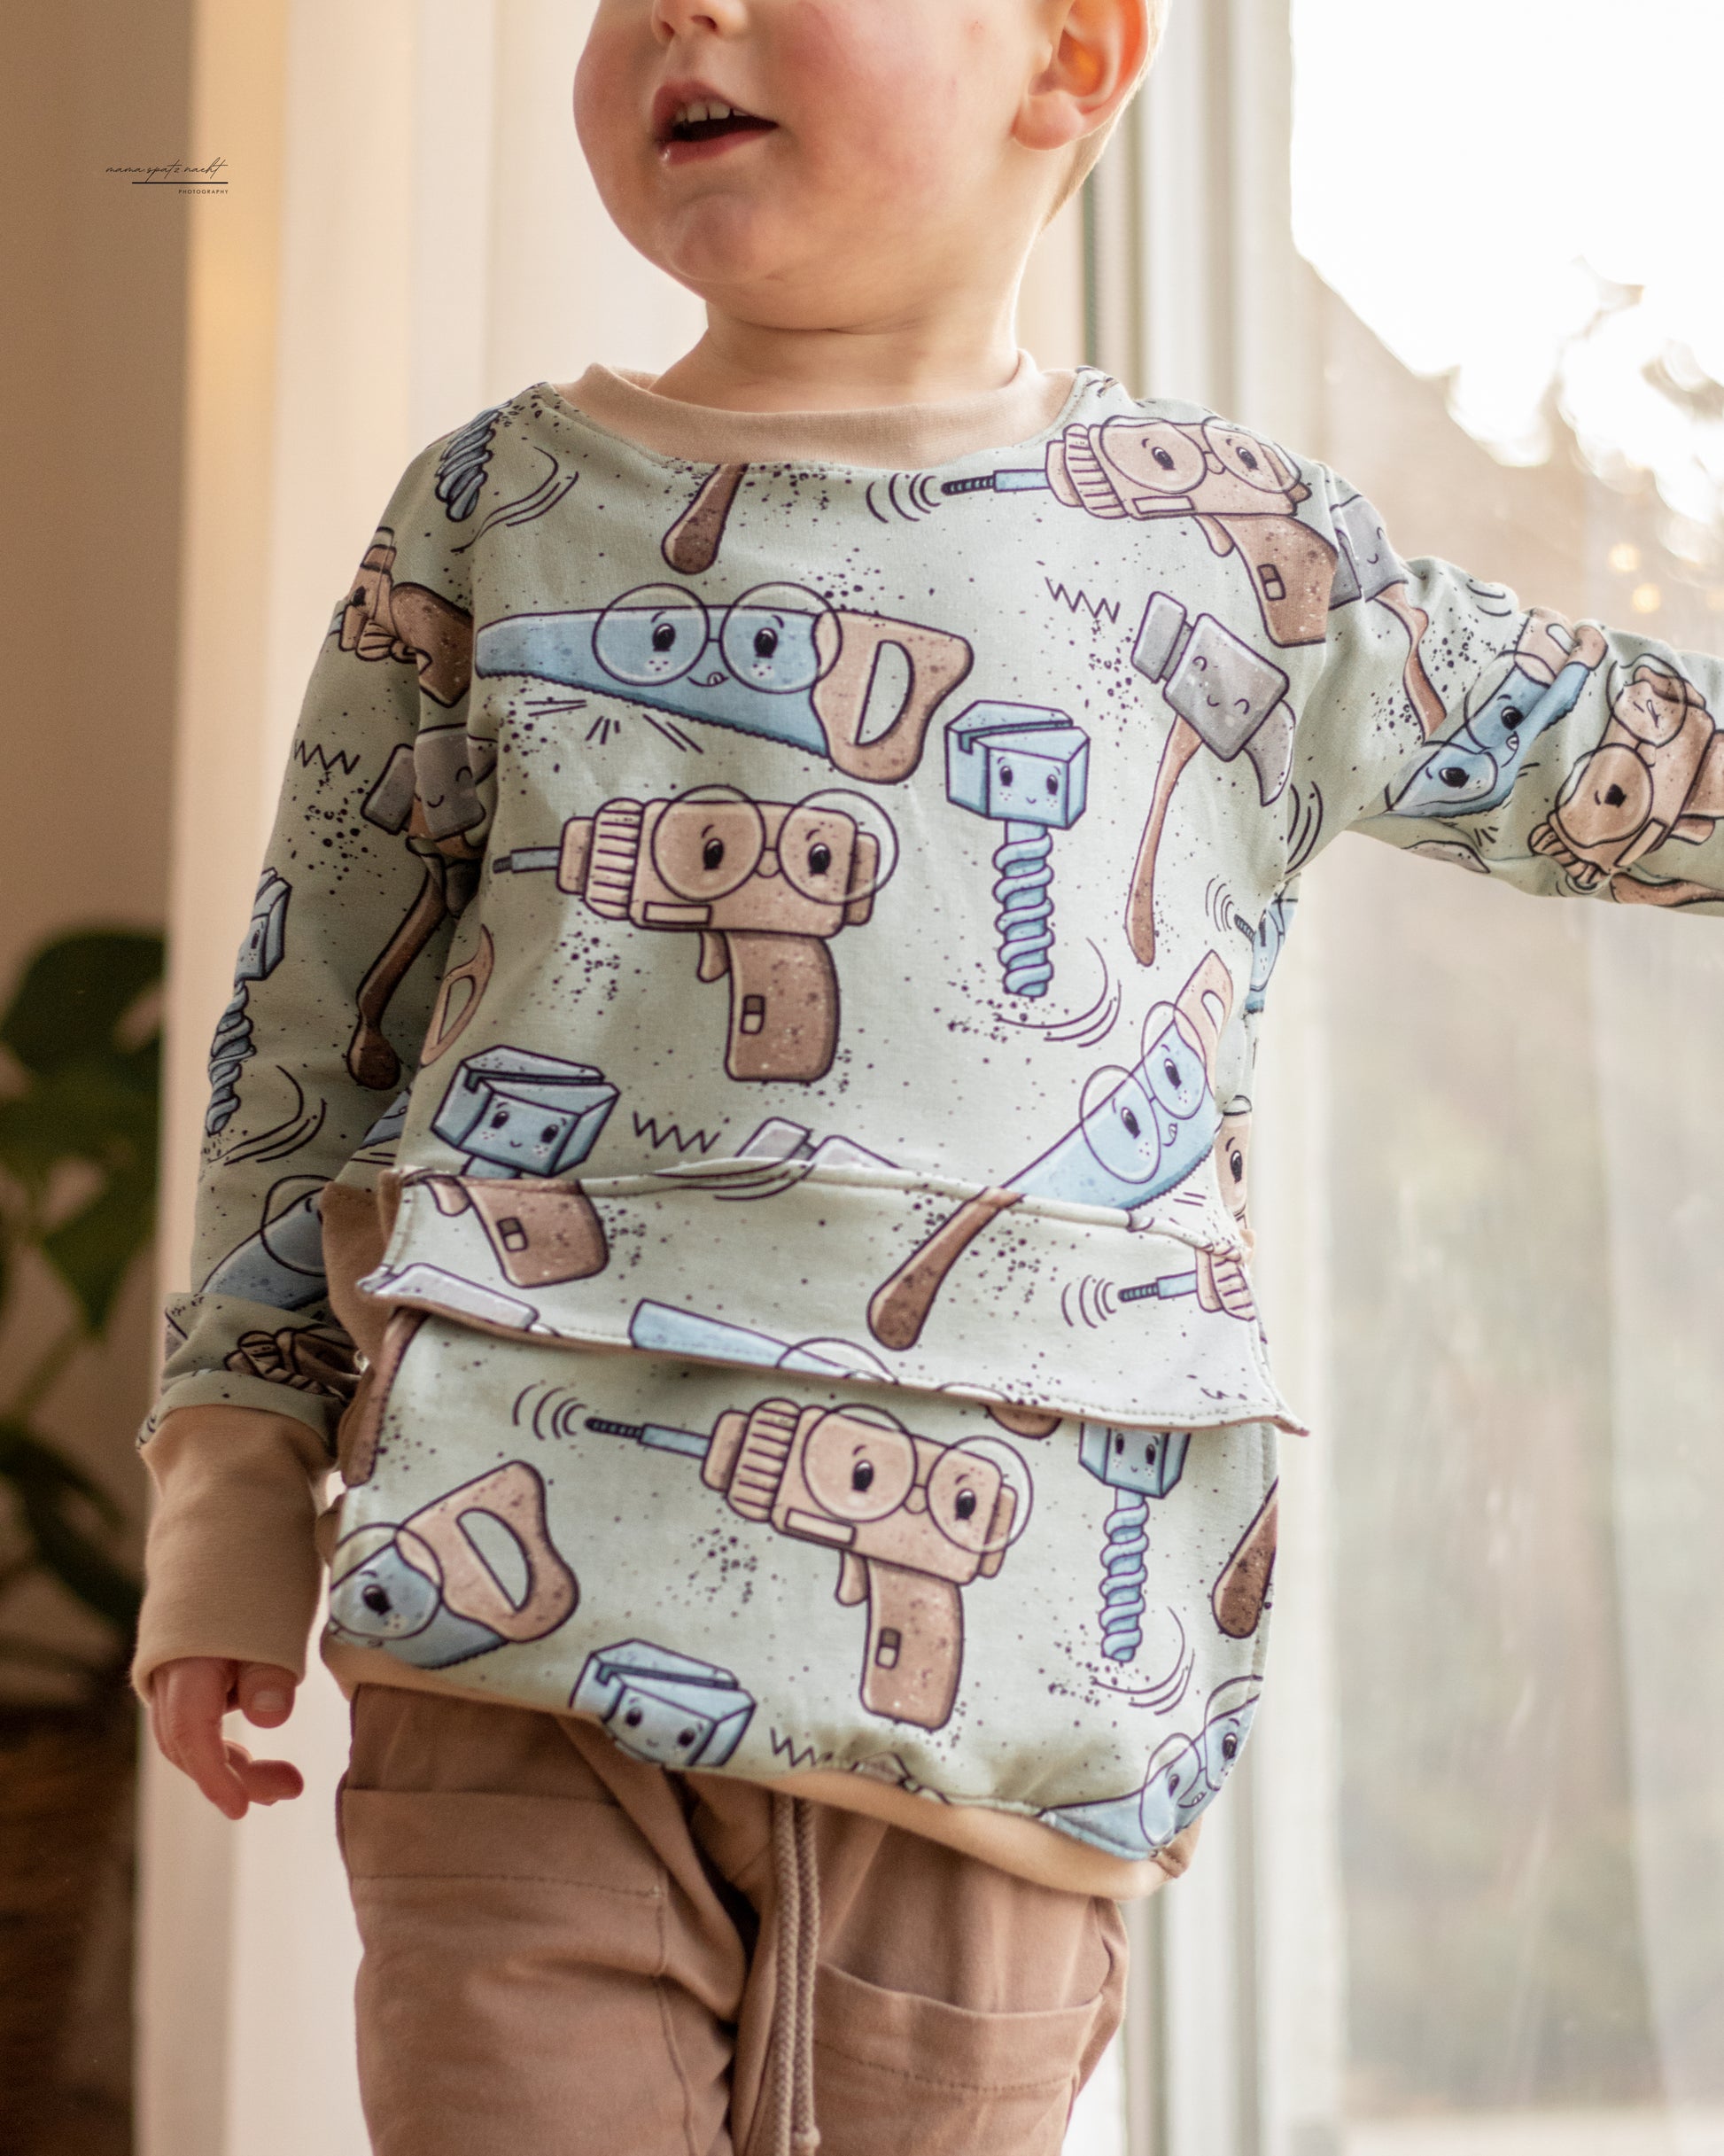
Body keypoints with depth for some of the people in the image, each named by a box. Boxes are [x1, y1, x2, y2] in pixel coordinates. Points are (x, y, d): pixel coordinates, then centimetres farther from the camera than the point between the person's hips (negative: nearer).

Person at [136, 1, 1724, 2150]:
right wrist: (234, 1498, 10)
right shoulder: (495, 509, 11)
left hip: (985, 1656, 0)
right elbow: (305, 1035, 13)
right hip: (526, 1611, 0)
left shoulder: (1222, 543, 9)